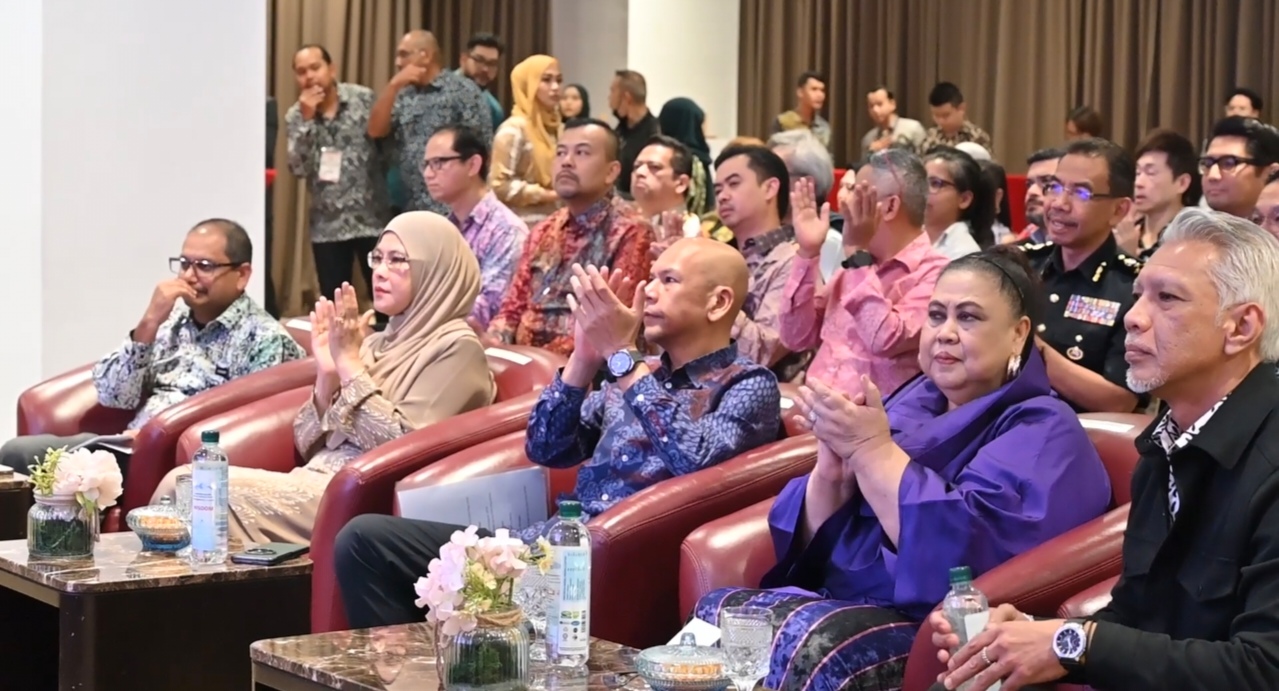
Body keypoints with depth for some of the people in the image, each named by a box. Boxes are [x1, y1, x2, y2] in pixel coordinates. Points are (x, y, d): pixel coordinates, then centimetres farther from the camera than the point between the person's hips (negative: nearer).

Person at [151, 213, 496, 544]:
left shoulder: (455, 348, -2)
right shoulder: (376, 343, 20)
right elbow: (307, 445, 16)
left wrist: (350, 365, -11)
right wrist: (327, 375, 0)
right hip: (316, 484, 7)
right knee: (183, 482, -16)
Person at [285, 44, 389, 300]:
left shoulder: (364, 98, -3)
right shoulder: (296, 116, 2)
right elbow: (299, 168, -10)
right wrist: (307, 119, -17)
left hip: (373, 218, -2)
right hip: (328, 226, 2)